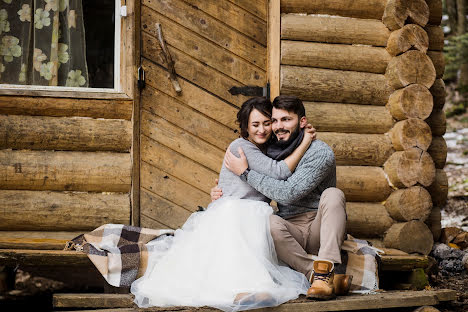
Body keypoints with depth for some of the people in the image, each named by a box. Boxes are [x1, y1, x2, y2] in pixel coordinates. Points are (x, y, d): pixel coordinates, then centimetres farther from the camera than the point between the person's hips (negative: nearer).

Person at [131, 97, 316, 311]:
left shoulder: (268, 150, 20)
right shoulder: (241, 147, -4)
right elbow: (279, 172, -12)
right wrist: (305, 143, -3)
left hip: (254, 219, 6)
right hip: (230, 214, -6)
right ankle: (243, 288, -64)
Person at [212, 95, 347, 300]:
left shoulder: (320, 152, -11)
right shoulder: (271, 152, 8)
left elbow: (288, 193, -22)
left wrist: (246, 172, -15)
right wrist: (222, 192, 1)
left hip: (320, 229, -3)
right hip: (291, 233, 3)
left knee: (333, 194, -32)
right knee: (271, 223, -31)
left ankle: (323, 273, -38)